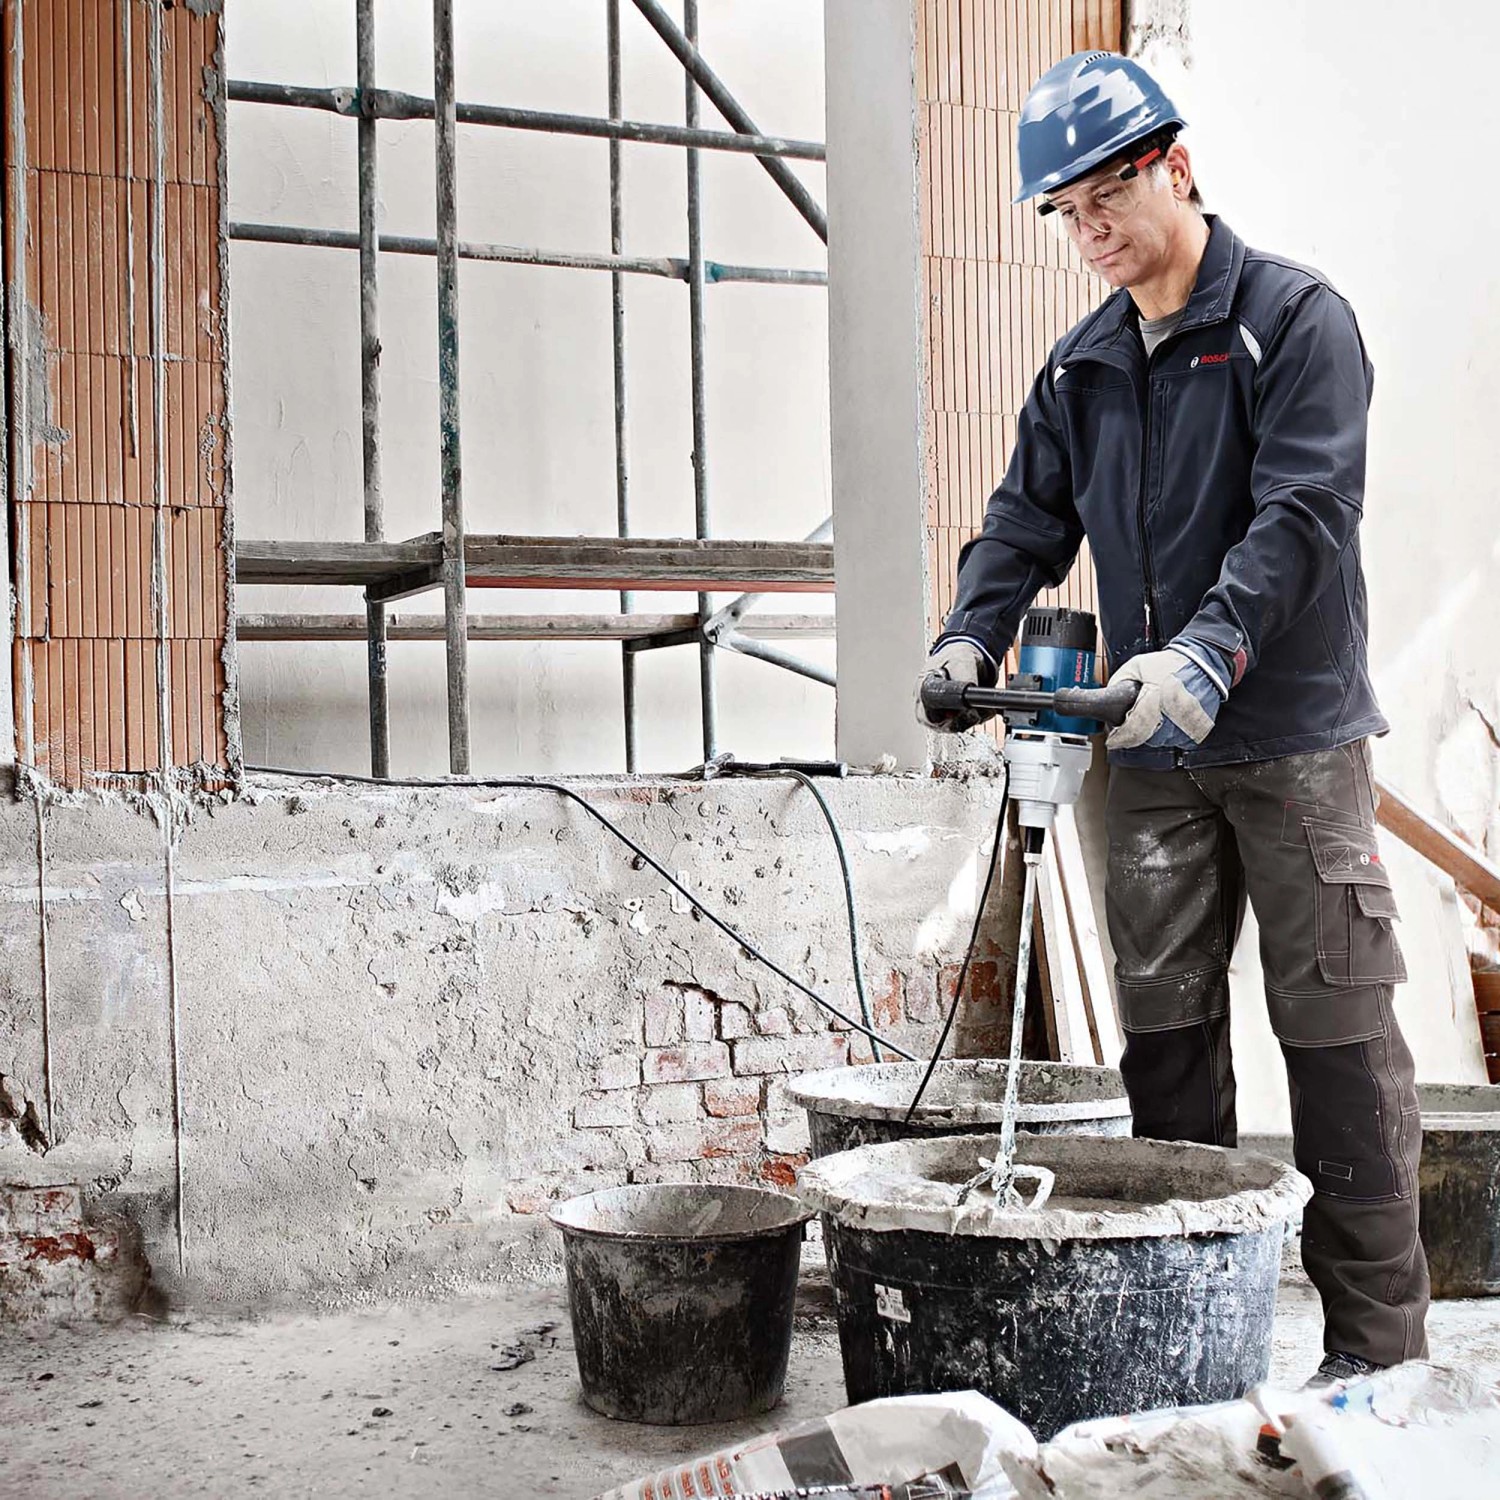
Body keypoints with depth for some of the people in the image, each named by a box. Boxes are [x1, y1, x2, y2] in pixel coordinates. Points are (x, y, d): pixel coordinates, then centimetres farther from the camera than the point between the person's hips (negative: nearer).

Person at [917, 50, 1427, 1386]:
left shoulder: (1296, 320, -6)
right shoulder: (1082, 367, 13)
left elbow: (1302, 514, -17)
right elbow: (1028, 520, 14)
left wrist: (1205, 654, -30)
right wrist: (972, 637, -6)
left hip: (1293, 738, -6)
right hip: (1154, 750, 6)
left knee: (1337, 1026, -1)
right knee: (1164, 1021, 9)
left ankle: (1377, 1339, 8)